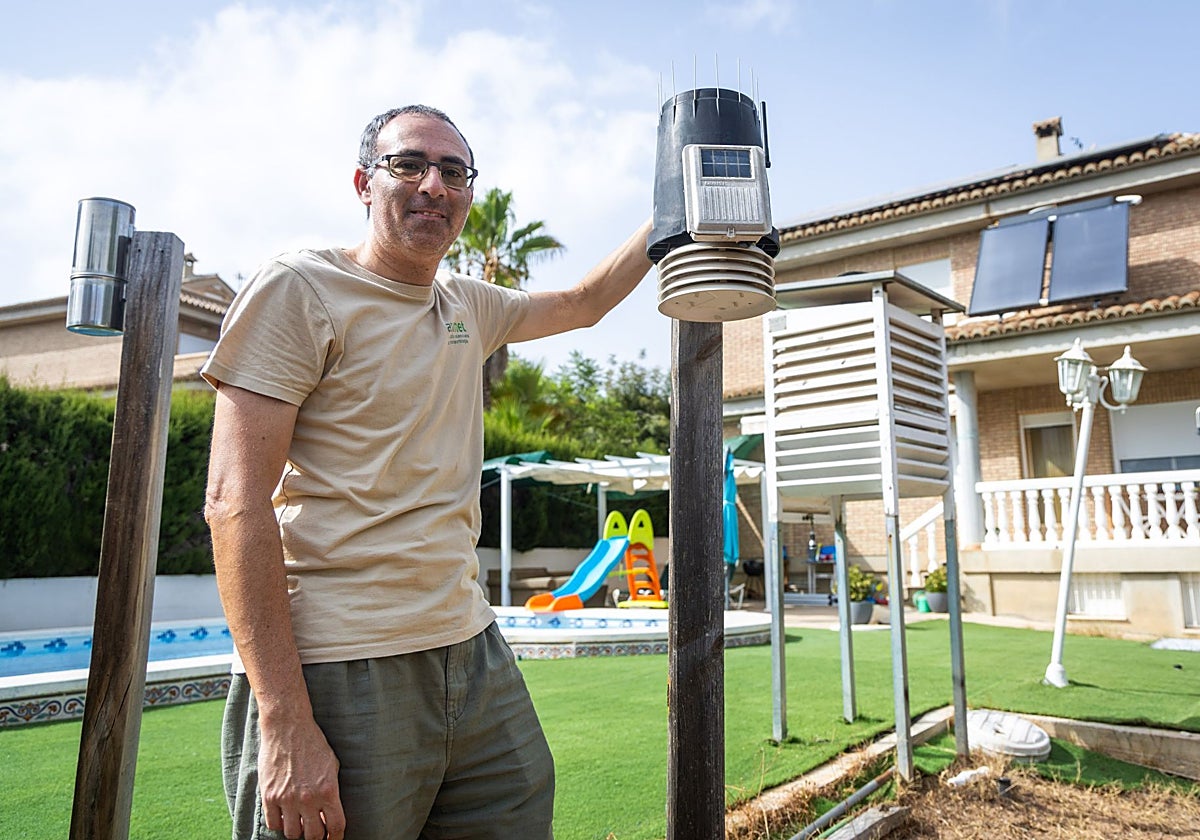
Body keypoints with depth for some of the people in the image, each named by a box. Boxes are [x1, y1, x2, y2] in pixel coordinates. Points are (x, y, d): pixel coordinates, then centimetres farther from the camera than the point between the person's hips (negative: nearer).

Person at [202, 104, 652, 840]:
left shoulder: (470, 307, 13)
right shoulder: (299, 289, -7)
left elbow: (583, 304, 32)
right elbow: (235, 502, -14)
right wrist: (285, 724, -19)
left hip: (474, 654, 7)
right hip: (339, 673, -6)